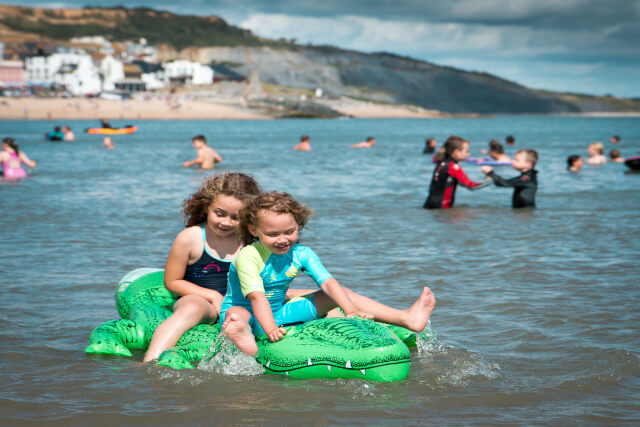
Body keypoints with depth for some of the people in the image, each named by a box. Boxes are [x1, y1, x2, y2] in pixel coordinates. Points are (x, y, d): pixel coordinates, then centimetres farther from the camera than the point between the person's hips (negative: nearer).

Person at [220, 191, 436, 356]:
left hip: (279, 314, 6)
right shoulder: (248, 257, -22)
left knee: (341, 294, 0)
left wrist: (351, 310, -32)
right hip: (249, 315, -6)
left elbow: (328, 283, -16)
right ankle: (246, 341, -83)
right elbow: (257, 297, -33)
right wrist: (271, 330, -48)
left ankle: (405, 318, -7)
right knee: (236, 315, -44)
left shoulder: (301, 254, -5)